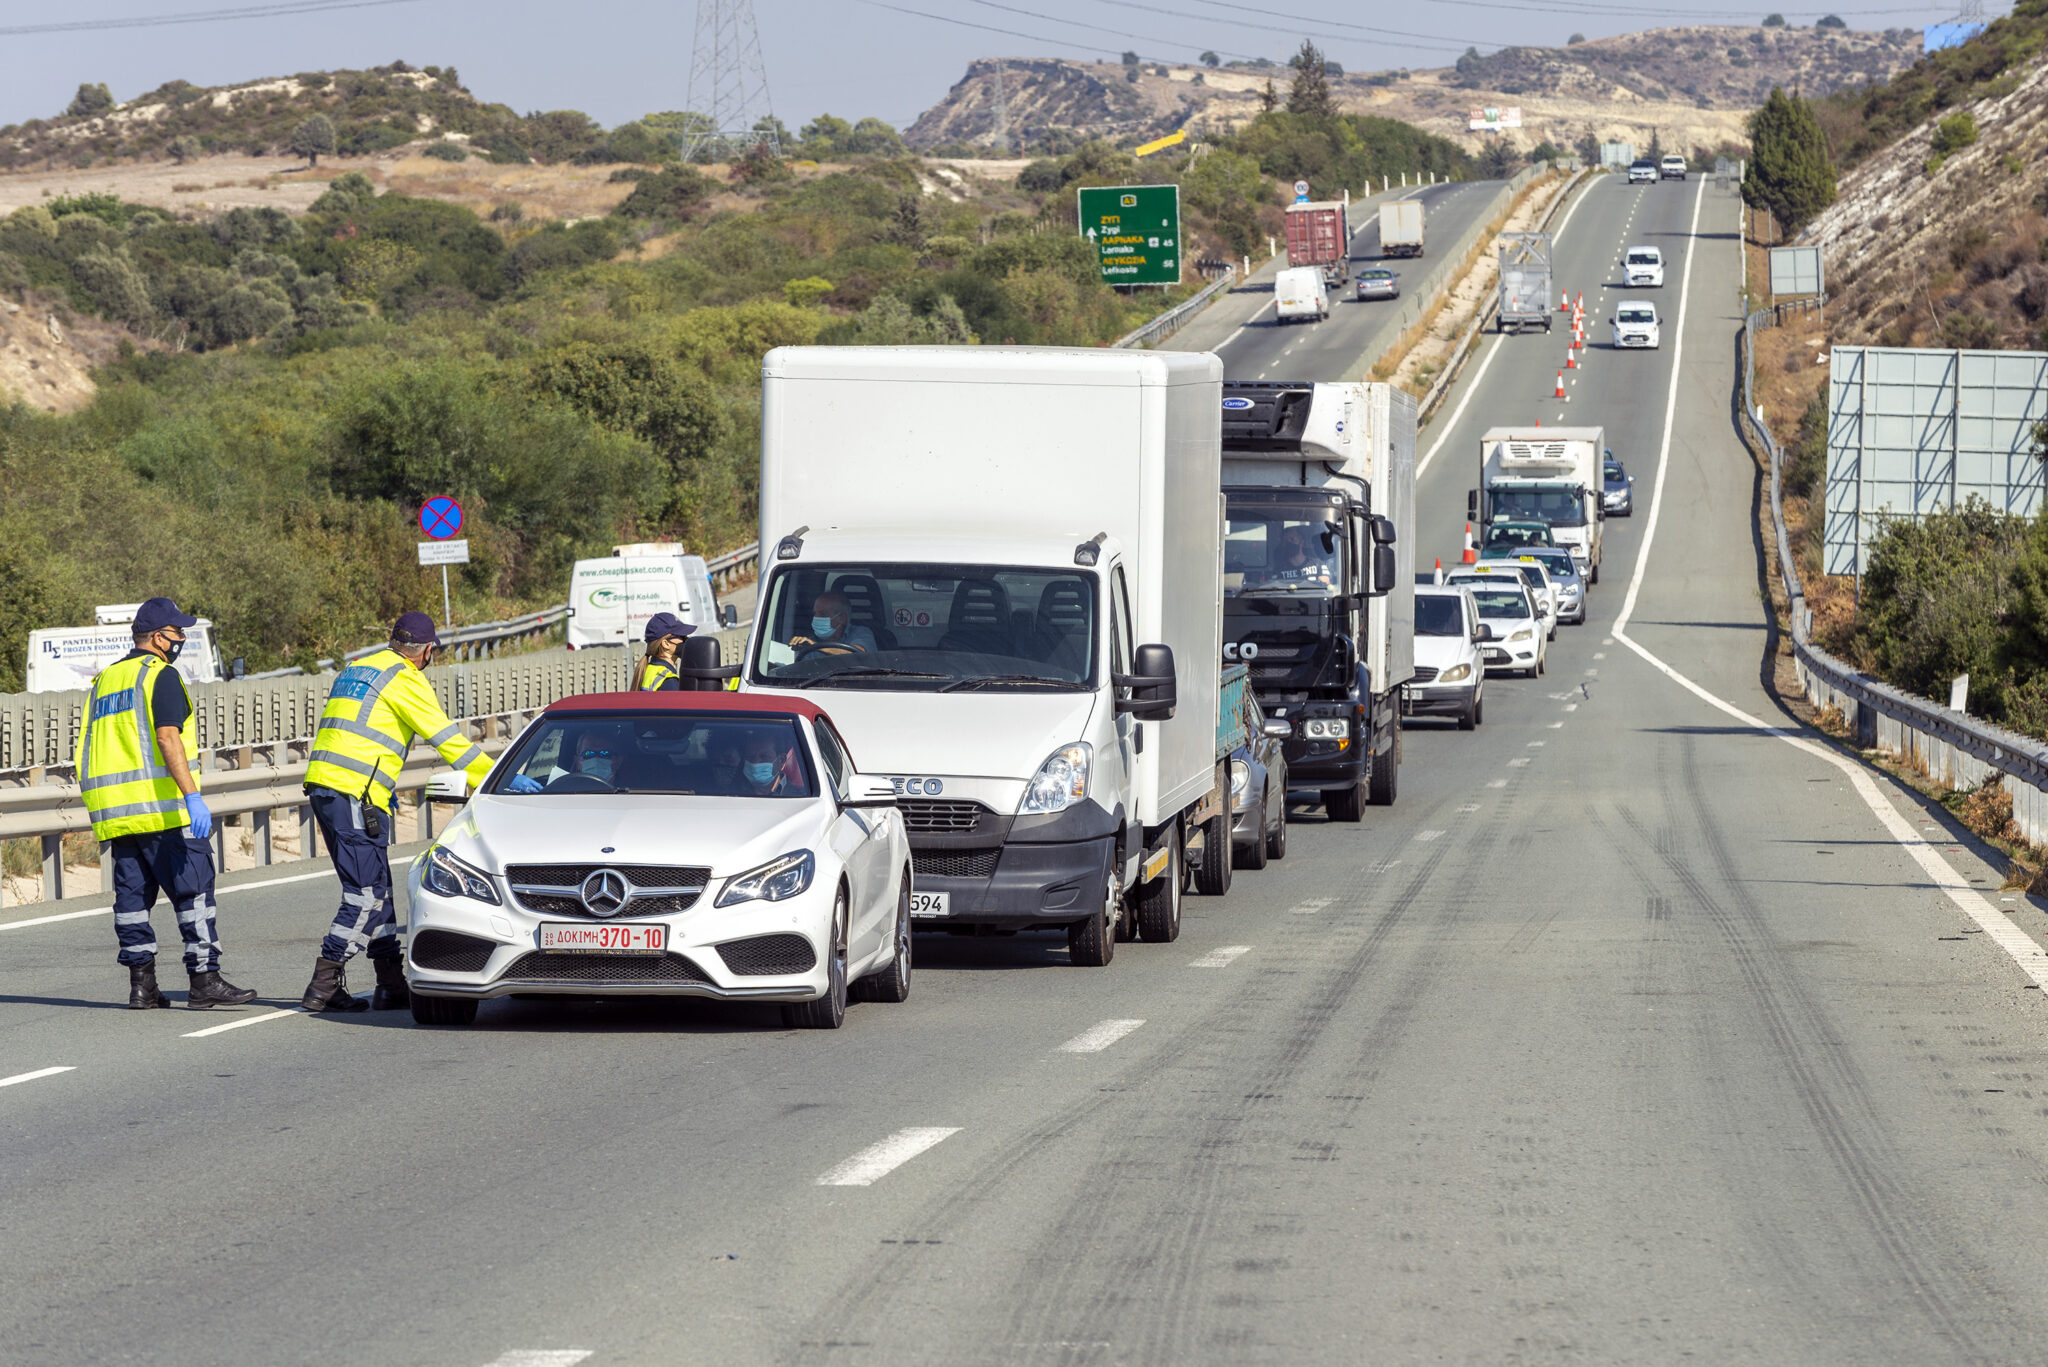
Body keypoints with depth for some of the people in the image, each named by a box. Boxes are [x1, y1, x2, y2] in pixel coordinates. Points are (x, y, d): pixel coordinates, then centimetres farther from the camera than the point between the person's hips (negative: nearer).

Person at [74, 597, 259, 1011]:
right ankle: (205, 981, -8)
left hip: (114, 810, 8)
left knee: (132, 894, 10)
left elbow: (88, 749, 21)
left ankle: (141, 984, 7)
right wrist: (192, 795, -25)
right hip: (161, 805, -8)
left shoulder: (104, 681, 19)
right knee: (193, 889, -5)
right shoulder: (160, 675, -6)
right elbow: (167, 737, -19)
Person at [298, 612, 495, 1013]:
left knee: (376, 889, 13)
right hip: (354, 794, -9)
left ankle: (392, 985, 13)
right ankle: (324, 986, -10)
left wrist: (382, 792, 27)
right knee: (366, 894, -7)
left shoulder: (356, 670, 22)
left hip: (323, 785, 9)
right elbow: (447, 737, -7)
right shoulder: (404, 680, -5)